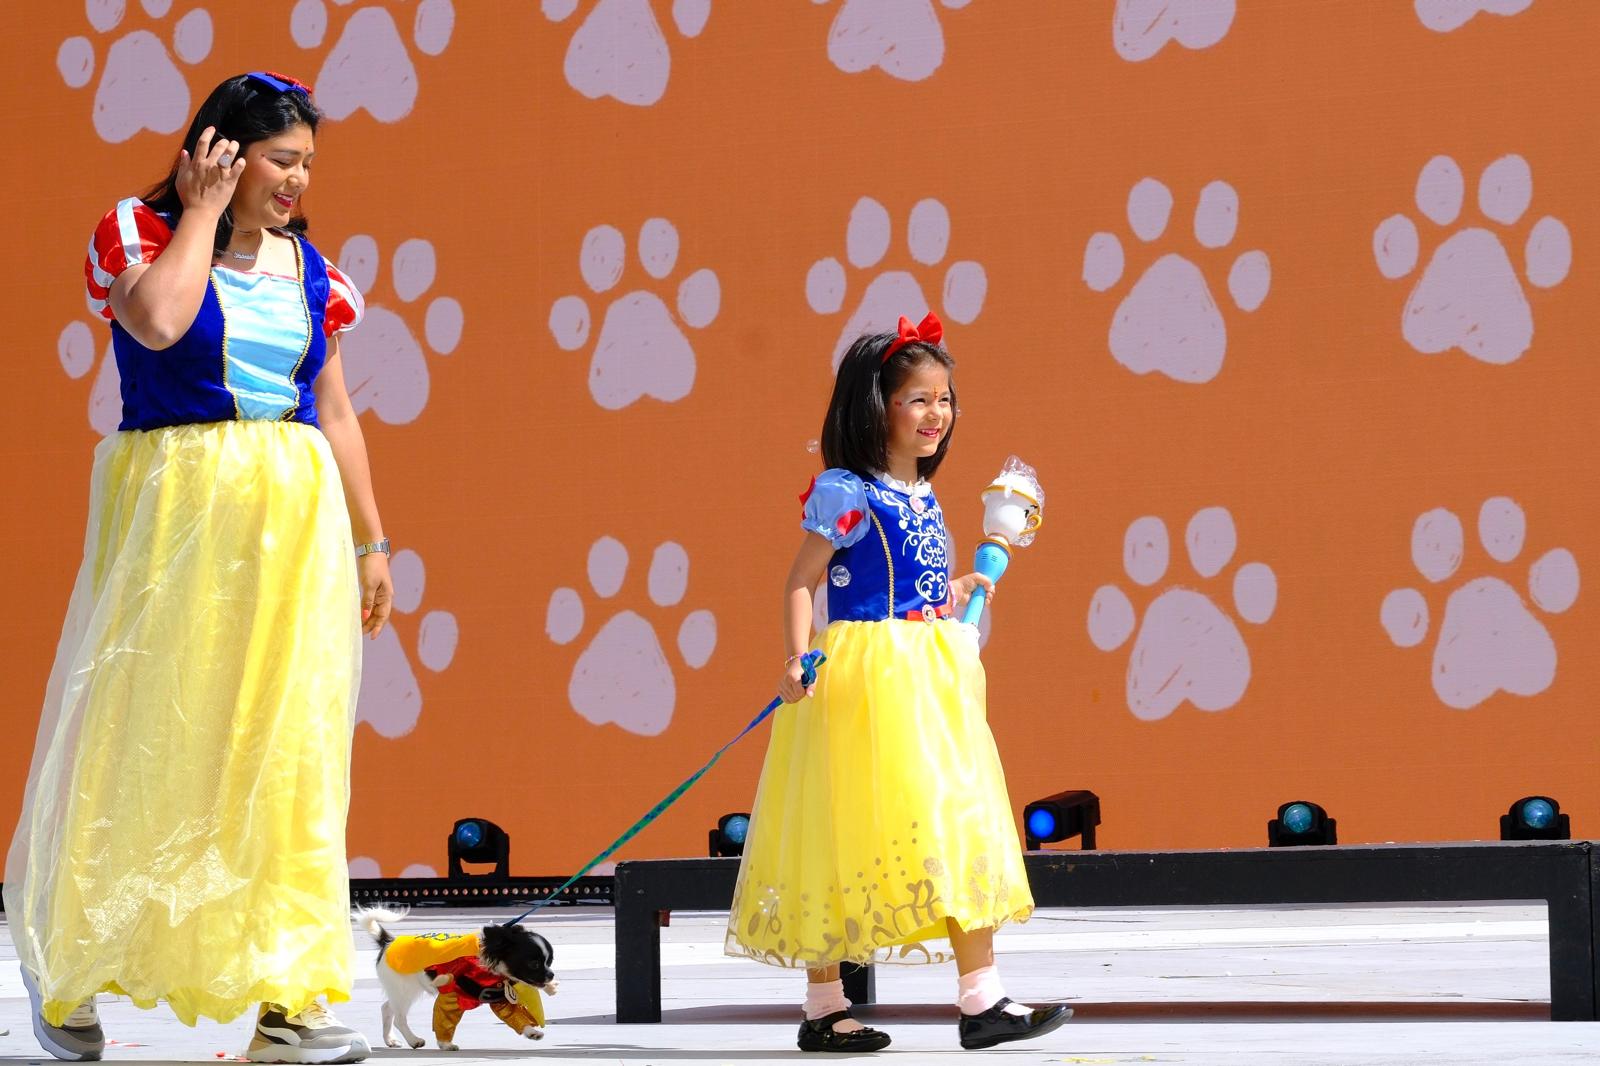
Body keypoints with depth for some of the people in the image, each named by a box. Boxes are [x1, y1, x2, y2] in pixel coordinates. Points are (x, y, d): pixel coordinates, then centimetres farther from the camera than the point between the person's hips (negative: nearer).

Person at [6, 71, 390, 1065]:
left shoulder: (306, 266, 13)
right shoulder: (139, 233, 0)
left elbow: (334, 410, 16)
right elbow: (157, 320, -22)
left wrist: (370, 540, 13)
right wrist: (202, 210, -10)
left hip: (295, 518, 4)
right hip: (174, 511, -4)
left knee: (287, 745, -1)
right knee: (148, 734, 0)